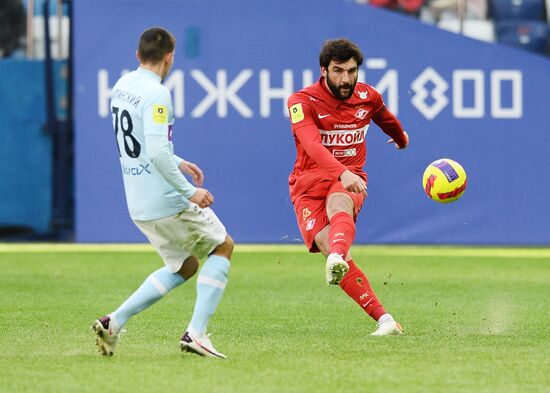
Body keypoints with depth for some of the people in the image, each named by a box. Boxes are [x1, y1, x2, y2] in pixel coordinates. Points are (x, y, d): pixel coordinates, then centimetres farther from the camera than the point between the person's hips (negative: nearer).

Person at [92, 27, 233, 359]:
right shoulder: (156, 94, -18)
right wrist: (190, 191, -20)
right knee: (223, 246, 10)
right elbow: (158, 151, -26)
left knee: (185, 265, 21)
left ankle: (114, 322, 8)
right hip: (167, 201, -8)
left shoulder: (121, 87, 10)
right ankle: (196, 332, -2)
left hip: (138, 204, 8)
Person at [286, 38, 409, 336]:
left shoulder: (368, 97, 4)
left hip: (349, 180, 2)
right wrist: (342, 173, -47)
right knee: (326, 242, -27)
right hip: (308, 184, -2)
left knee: (338, 203, -37)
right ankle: (383, 319, -30)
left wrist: (402, 138, 52)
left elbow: (386, 119, 30)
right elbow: (312, 144, -30)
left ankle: (337, 259, -71)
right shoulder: (302, 102, -11)